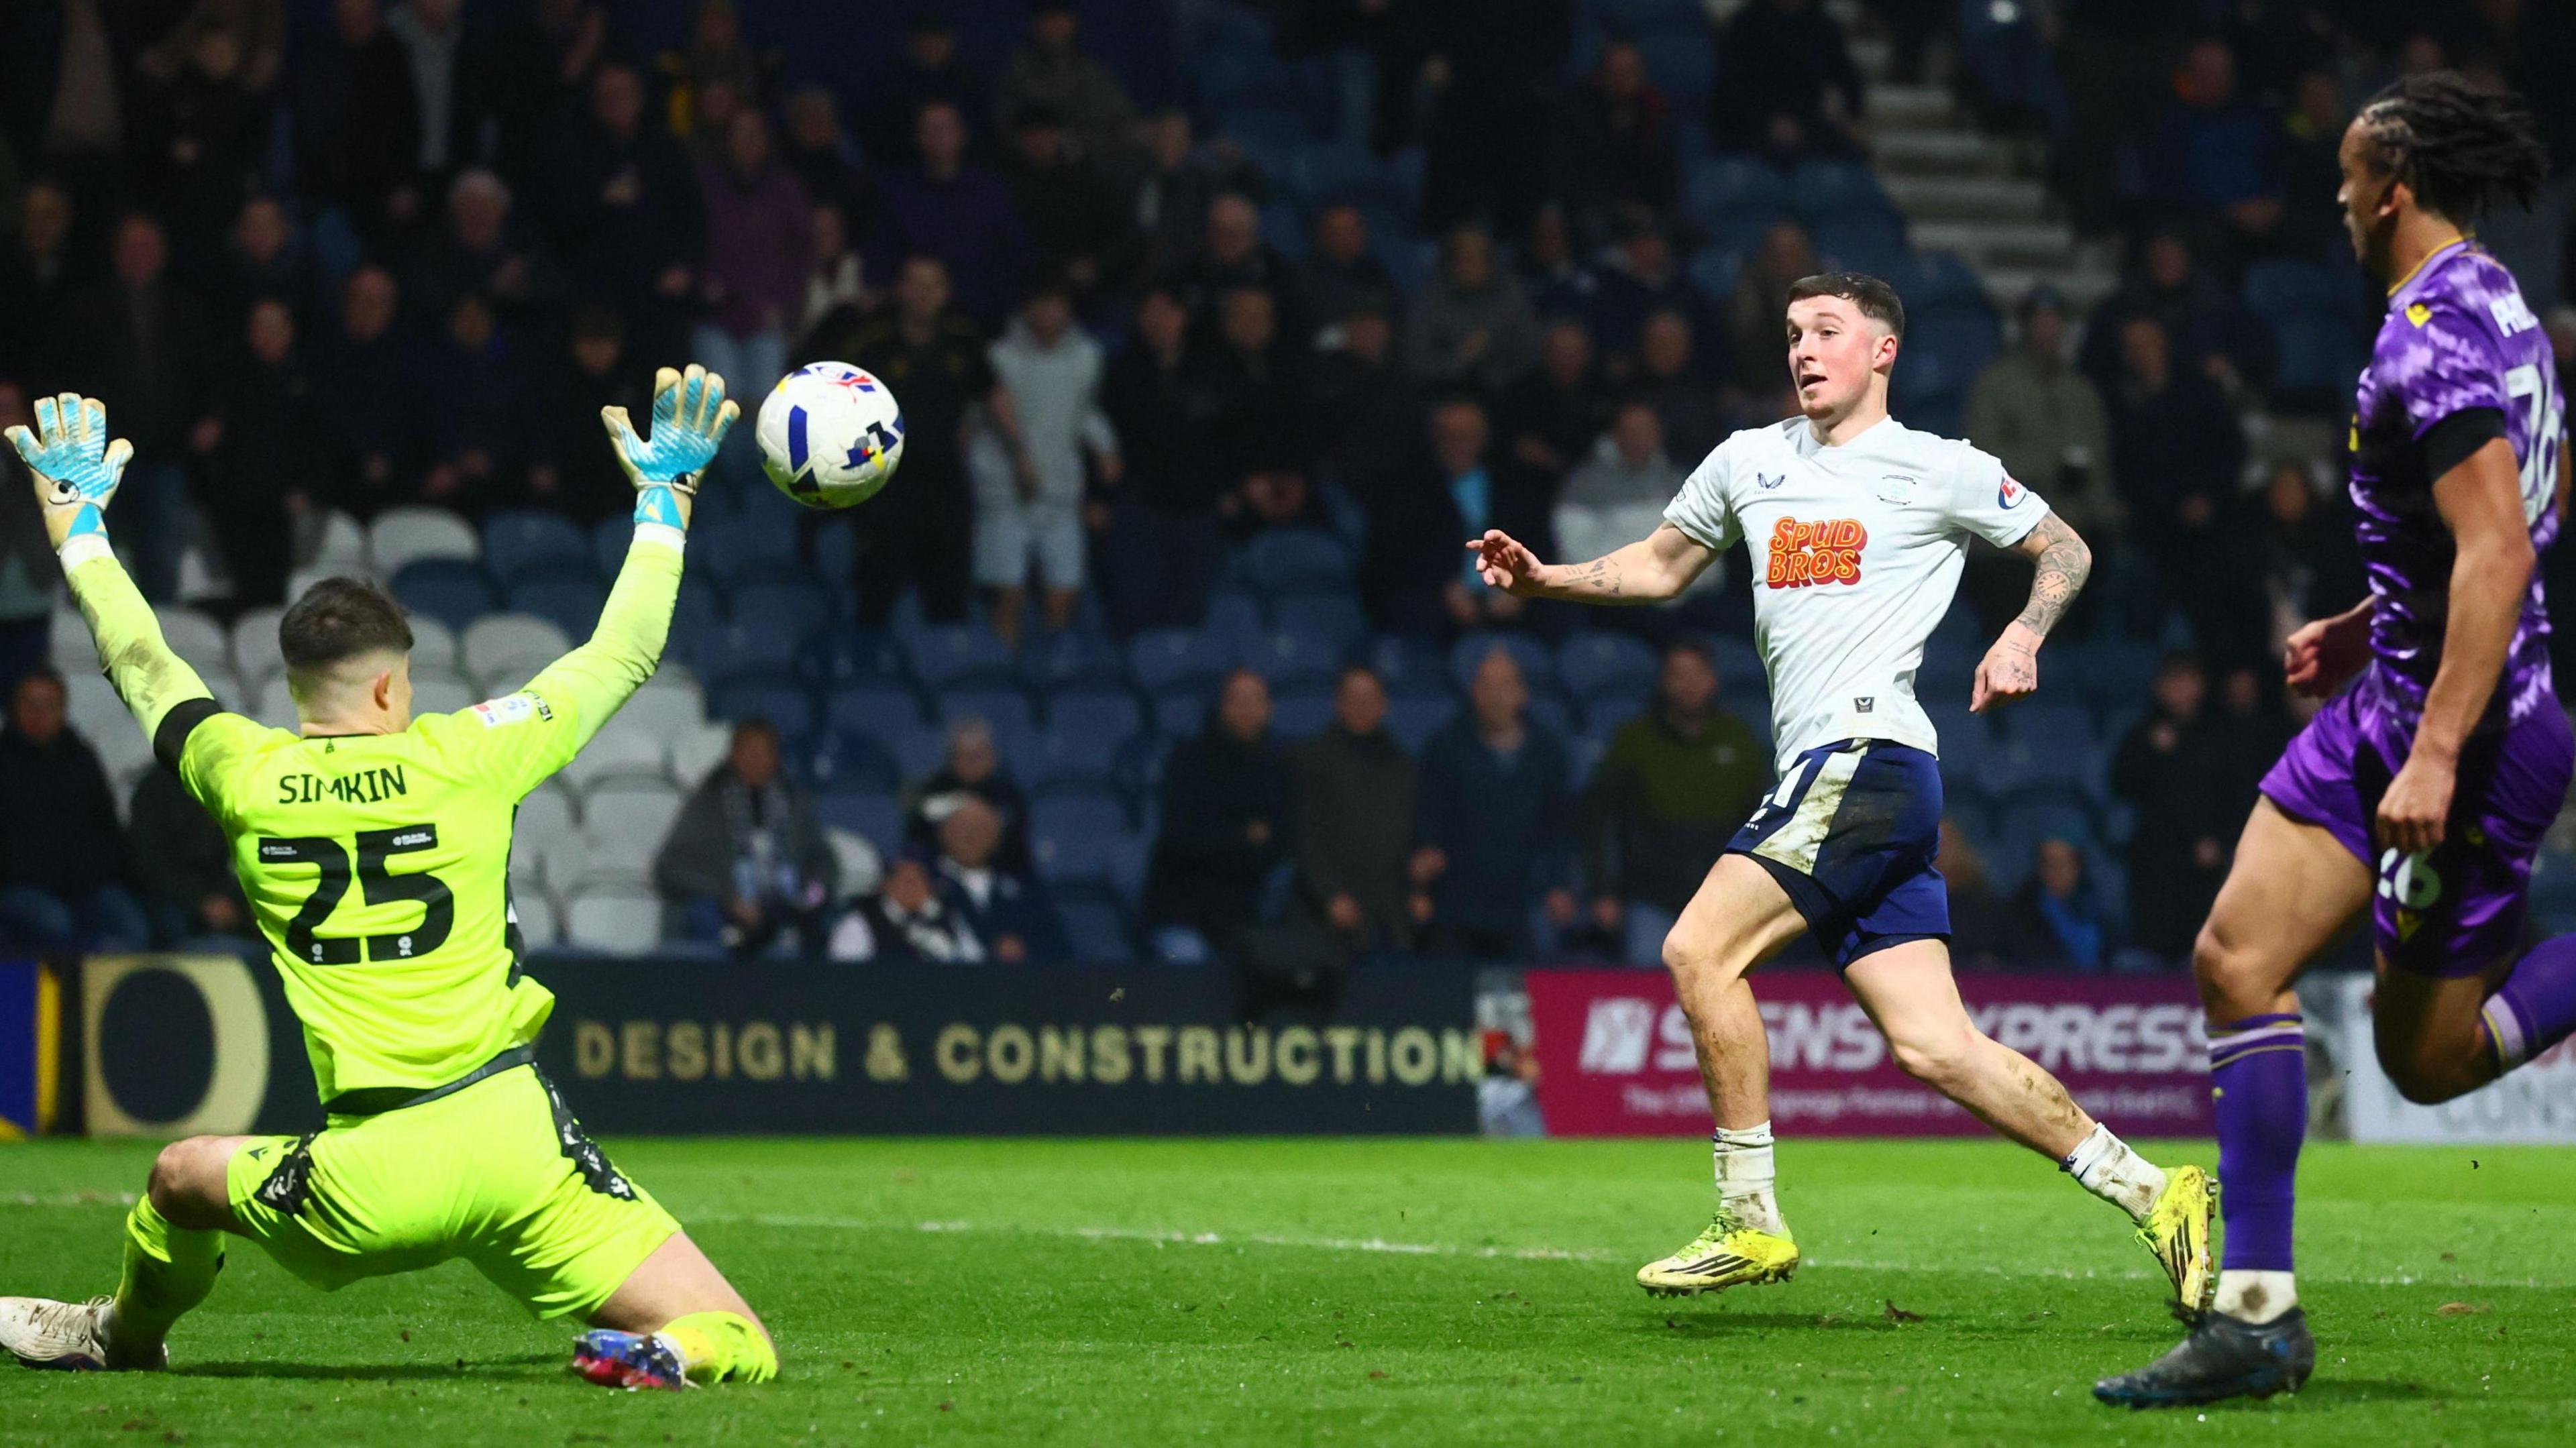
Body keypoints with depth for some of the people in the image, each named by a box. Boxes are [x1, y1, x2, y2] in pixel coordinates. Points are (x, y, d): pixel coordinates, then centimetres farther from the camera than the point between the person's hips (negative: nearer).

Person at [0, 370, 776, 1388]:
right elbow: (623, 655, 14)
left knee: (182, 1178, 34)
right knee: (737, 1353, 0)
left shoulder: (246, 780, 4)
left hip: (373, 1180, 2)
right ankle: (655, 1350, -31)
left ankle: (124, 1336, 56)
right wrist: (665, 496, 26)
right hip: (516, 1141, -2)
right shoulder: (461, 758, 1)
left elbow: (140, 661, 24)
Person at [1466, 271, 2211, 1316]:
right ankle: (2151, 1194, 3)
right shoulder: (1748, 461, 19)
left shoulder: (1940, 471, 3)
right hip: (1819, 777, 7)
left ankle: (1751, 1222, -10)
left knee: (1700, 949, -16)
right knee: (1933, 1047, -1)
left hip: (1868, 755, -7)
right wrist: (1547, 578, 16)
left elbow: (2066, 550, 12)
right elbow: (1660, 566, 31)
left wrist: (2023, 636, -6)